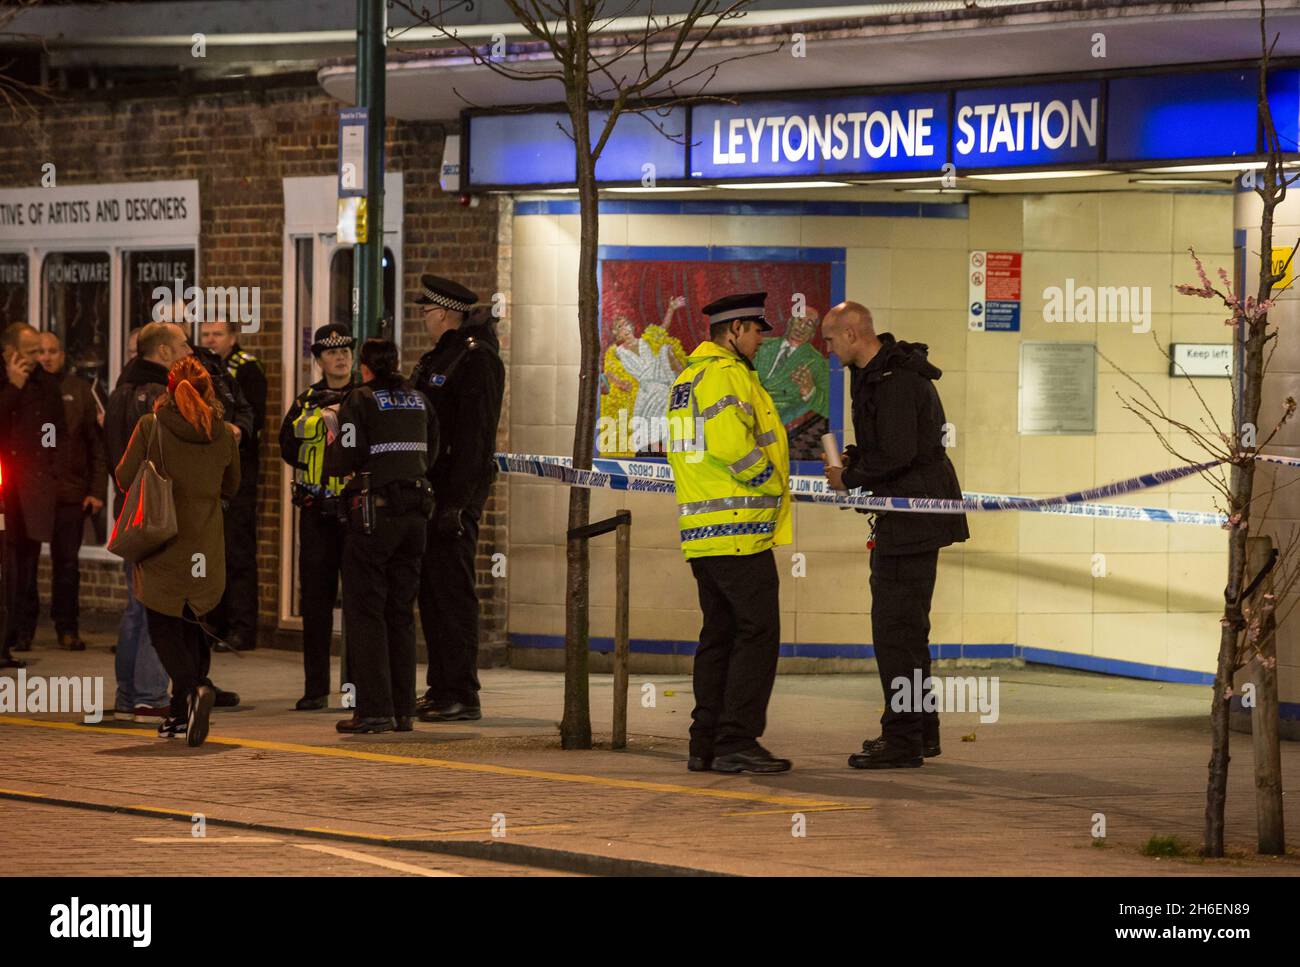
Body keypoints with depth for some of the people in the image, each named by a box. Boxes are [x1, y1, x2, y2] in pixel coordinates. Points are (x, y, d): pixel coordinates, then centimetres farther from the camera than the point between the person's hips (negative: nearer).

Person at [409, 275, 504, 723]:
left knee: (453, 593, -8)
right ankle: (440, 690, 18)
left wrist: (455, 502, -22)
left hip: (455, 496, -10)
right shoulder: (434, 360, 18)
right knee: (432, 596, 12)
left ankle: (462, 696, -7)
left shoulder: (476, 360, -12)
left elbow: (474, 437, -18)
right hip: (427, 494, 10)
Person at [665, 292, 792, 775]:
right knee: (757, 634, -7)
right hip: (740, 532, -10)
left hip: (700, 532, 10)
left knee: (718, 635, 12)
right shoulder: (726, 374, -12)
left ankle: (705, 743, 12)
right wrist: (772, 482, -10)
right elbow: (731, 444, -23)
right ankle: (736, 743, -11)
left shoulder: (686, 378, 20)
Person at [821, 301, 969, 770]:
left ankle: (903, 738, -8)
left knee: (895, 627, -9)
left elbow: (896, 456, -25)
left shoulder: (893, 383, -20)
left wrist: (849, 478, -11)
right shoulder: (877, 374, 14)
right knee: (907, 625, 17)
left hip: (911, 519, -11)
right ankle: (920, 729, 25)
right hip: (912, 518, 11)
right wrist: (856, 458, 9)